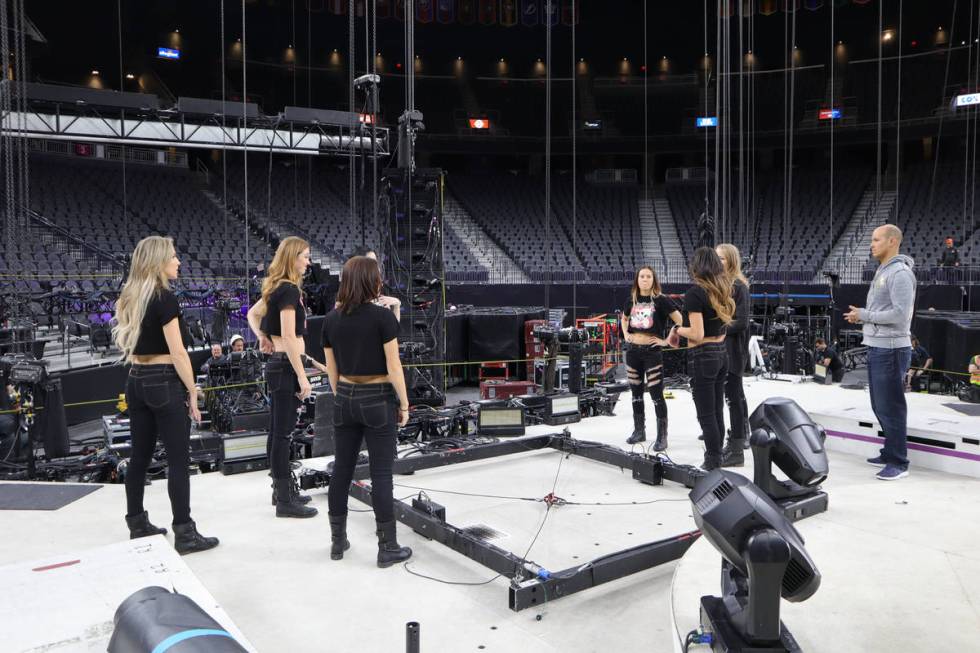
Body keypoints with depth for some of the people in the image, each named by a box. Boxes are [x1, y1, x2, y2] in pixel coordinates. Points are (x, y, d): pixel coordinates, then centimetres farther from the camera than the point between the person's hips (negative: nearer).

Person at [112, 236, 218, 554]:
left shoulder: (129, 298, 10)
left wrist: (140, 373, 19)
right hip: (164, 384, -8)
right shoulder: (164, 297, -15)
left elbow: (129, 344, 15)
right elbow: (177, 352, -17)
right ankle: (185, 534, 3)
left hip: (136, 382, 8)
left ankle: (137, 525, 25)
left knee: (139, 456, 15)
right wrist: (192, 393, -10)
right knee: (178, 460, -2)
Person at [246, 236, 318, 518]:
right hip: (287, 366, -10)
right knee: (282, 433, -5)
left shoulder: (275, 288, 13)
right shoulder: (289, 289, -16)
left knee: (277, 431, 14)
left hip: (277, 364, 10)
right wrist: (302, 377, -20)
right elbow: (289, 337, -21)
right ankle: (285, 501, 2)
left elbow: (252, 313, 28)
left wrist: (262, 337, 11)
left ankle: (282, 489, 25)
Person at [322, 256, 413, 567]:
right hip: (378, 400, -5)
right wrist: (404, 404, -3)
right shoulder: (382, 316, -13)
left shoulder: (331, 319, 2)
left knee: (342, 469, 12)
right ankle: (387, 548, 8)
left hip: (345, 399, 5)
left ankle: (338, 541, 24)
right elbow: (393, 366, -13)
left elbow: (332, 369, 8)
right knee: (381, 474, 1)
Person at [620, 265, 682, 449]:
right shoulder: (632, 300, 7)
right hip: (633, 351, 5)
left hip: (652, 352, -5)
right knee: (636, 394, 13)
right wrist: (625, 334, 12)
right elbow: (624, 318, 27)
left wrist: (666, 340, -11)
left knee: (656, 395, -4)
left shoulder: (661, 300, -8)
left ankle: (662, 436, 4)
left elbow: (681, 321, -11)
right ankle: (639, 431, 25)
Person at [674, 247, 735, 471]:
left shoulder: (694, 293, -14)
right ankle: (715, 461, 24)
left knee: (706, 415, -1)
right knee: (717, 412, 14)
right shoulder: (723, 291, 8)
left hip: (702, 356, -8)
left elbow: (697, 334, -19)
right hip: (721, 353, 8)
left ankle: (713, 466, 5)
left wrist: (678, 329, -2)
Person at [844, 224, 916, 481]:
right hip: (876, 347, 10)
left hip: (890, 350, -10)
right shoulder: (882, 271, 15)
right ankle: (890, 453, 29)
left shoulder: (900, 273, -15)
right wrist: (861, 317, 5)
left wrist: (864, 315, -15)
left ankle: (899, 463, 5)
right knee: (880, 406, 17)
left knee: (891, 407, -4)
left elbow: (900, 315, -23)